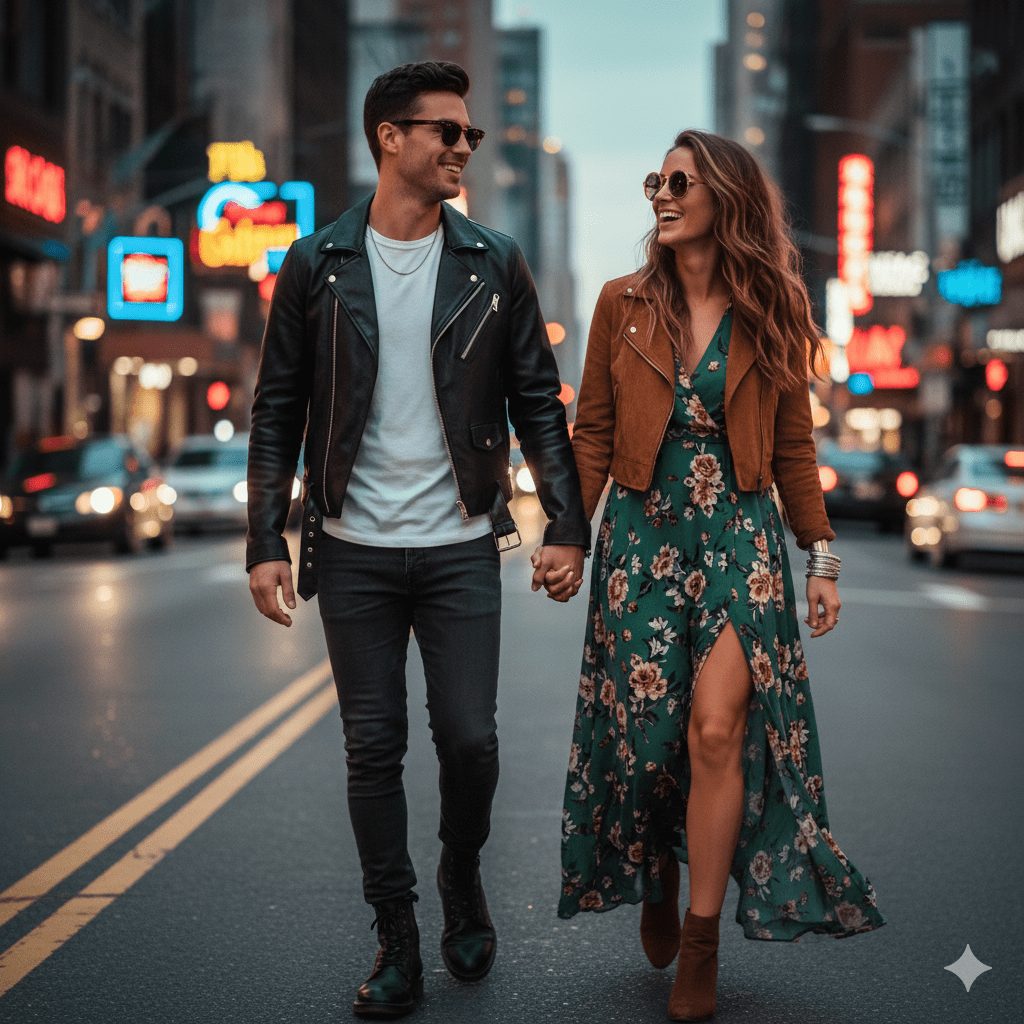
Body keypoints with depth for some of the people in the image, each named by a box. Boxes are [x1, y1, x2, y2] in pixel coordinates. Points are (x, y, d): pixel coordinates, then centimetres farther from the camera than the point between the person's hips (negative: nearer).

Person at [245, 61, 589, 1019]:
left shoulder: (494, 264, 3)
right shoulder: (317, 265, 1)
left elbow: (538, 404, 5)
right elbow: (278, 412, 3)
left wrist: (566, 525, -3)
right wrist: (266, 542, -3)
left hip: (460, 548, 0)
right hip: (353, 551, 0)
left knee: (469, 739, -2)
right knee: (374, 750, 4)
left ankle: (462, 881, 28)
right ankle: (397, 941, 17)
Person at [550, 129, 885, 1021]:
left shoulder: (770, 315, 4)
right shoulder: (623, 304, 5)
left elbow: (793, 450, 8)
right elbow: (593, 434, 6)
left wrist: (822, 556, 4)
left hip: (741, 539, -1)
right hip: (642, 536, 1)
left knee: (716, 727, -11)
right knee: (645, 728, 1)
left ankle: (701, 945, -1)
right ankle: (655, 880, 30)